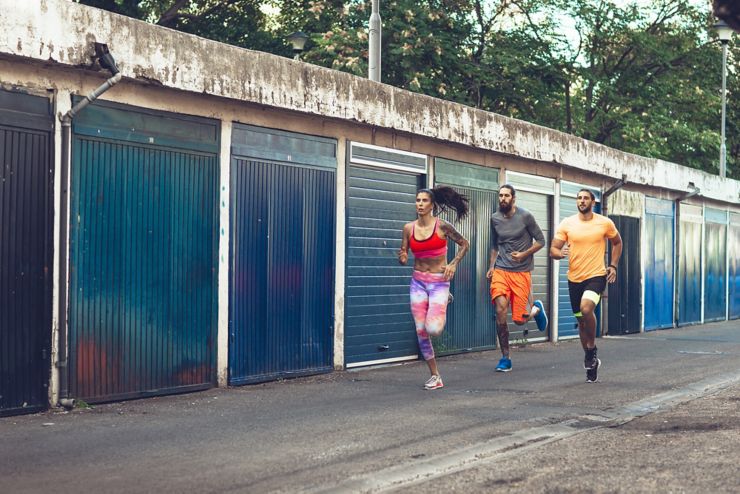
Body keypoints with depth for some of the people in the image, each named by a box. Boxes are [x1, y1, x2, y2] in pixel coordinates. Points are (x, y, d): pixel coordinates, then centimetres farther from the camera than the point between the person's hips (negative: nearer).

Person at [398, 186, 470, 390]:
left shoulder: (442, 226, -8)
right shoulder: (409, 228, 1)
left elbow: (464, 244, 5)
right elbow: (402, 256, 9)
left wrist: (454, 264, -8)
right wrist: (402, 258, -15)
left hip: (439, 281, -3)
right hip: (418, 282, 4)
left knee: (433, 329, -18)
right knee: (421, 332, 0)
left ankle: (444, 304, 19)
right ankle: (435, 377, 14)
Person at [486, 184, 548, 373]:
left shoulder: (525, 216, -5)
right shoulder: (495, 218, 7)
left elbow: (541, 241, 0)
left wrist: (523, 254, -13)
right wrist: (492, 266, 10)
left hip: (521, 272, -3)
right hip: (501, 271, 3)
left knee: (519, 320, -3)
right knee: (500, 311, -16)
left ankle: (536, 308, 34)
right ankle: (505, 358, -5)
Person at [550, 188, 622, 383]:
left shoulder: (605, 223, -2)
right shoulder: (567, 223, 0)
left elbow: (617, 242, 16)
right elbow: (553, 249, -1)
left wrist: (613, 266, 6)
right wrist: (560, 253, -24)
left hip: (596, 276, -3)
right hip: (574, 278, 3)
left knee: (586, 309, -30)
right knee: (581, 321, 11)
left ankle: (592, 348, -6)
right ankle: (592, 364, 26)